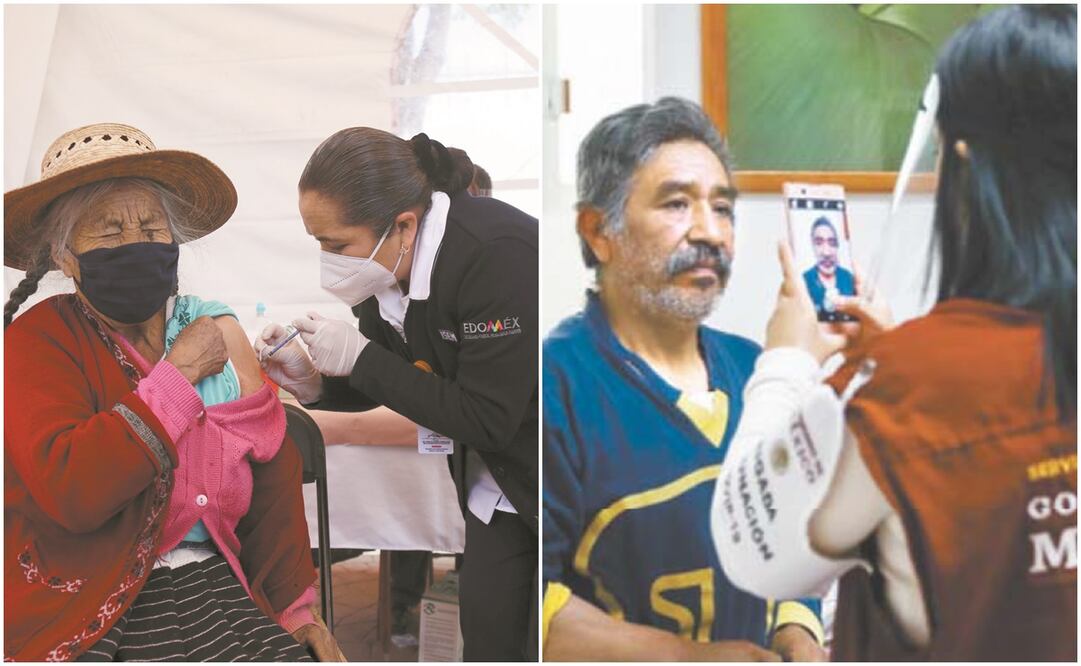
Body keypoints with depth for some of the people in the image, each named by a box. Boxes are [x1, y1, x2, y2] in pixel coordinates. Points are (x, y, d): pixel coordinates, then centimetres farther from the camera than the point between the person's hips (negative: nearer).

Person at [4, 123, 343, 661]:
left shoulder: (216, 327, 7)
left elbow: (273, 471, 6)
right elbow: (70, 491, -22)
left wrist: (294, 607, 1)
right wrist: (179, 372, -13)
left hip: (212, 585, 3)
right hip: (82, 611, -3)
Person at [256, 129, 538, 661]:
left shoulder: (499, 256, -31)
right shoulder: (388, 263, -8)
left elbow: (488, 420, -29)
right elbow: (386, 379, 8)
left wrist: (359, 357, -25)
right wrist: (312, 384, -12)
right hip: (494, 484, 7)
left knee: (541, 648, -1)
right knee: (487, 642, 8)